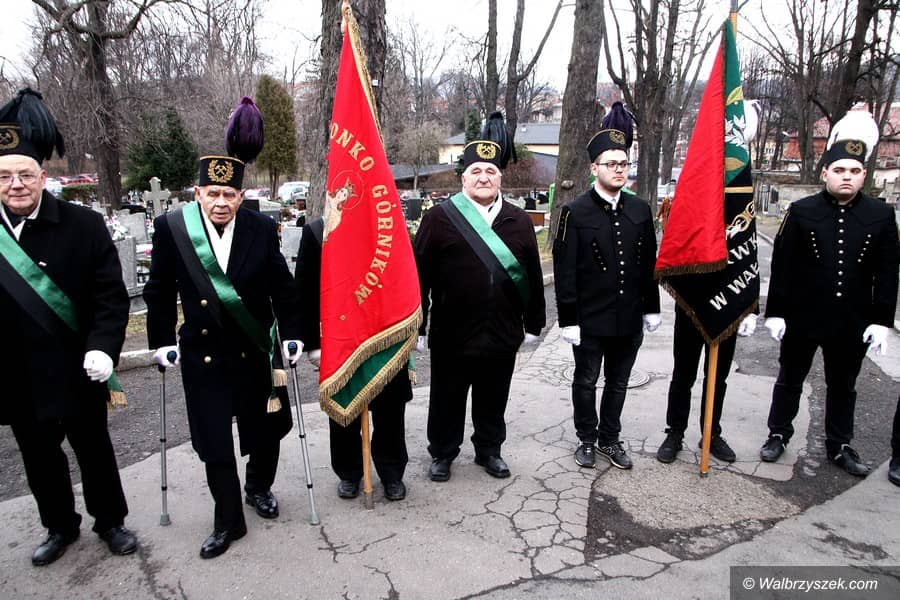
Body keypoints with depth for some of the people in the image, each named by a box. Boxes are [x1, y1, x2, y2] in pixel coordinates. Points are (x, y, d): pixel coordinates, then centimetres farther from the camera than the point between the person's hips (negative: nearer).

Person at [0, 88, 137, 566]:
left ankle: (110, 521, 35)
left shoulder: (84, 225, -11)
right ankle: (59, 527, 41)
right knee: (39, 456, 19)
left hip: (74, 372, -3)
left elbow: (111, 294, -11)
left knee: (94, 450, 14)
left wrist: (103, 348, -25)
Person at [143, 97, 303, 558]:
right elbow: (159, 290, 2)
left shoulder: (262, 228, -7)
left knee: (265, 428, 15)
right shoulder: (171, 228, -7)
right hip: (203, 354, 0)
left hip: (256, 351, 1)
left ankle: (259, 487, 44)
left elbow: (282, 287, -1)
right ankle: (228, 522, 24)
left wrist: (292, 335, -2)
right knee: (213, 443, 6)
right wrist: (162, 342, 2)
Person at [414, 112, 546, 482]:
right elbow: (420, 275, -6)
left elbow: (533, 276, 8)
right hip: (451, 335, -2)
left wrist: (533, 324, 8)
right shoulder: (439, 218, -5)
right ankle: (442, 454, 32)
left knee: (493, 400, 17)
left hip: (502, 334, 3)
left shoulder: (519, 221, 5)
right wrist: (417, 327, -7)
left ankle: (489, 450, 37)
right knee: (447, 399, 12)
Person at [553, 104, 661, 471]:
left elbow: (649, 263, 11)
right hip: (590, 320, -4)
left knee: (618, 383, 15)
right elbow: (564, 272, -10)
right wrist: (568, 319, -12)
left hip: (629, 319, 4)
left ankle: (610, 439, 32)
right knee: (586, 382, 11)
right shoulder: (575, 213, -9)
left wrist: (651, 307, 10)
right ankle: (586, 440, 29)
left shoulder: (640, 210, 5)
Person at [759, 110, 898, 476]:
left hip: (852, 323, 2)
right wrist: (775, 312, -7)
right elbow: (782, 266, -5)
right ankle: (778, 435, 30)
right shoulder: (801, 211, -5)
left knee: (843, 387, 16)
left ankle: (839, 446, 32)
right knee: (789, 380, 13)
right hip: (802, 317, -2)